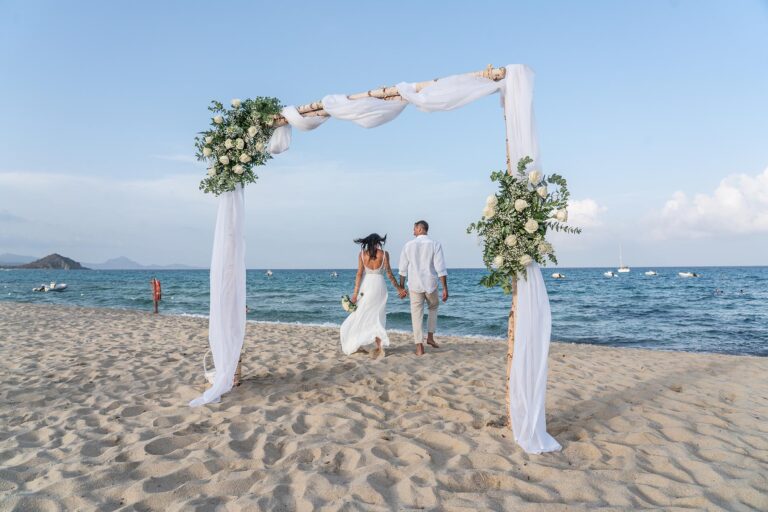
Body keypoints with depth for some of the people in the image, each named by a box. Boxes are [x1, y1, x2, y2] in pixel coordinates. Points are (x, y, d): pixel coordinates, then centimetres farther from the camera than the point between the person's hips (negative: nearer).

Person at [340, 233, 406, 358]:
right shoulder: (384, 254, -1)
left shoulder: (362, 253, 0)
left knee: (361, 315, 12)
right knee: (377, 316, 9)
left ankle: (357, 345, 16)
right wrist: (398, 288, 11)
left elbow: (359, 273, -5)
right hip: (379, 285, 0)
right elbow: (389, 274, -1)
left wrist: (355, 293, -5)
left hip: (365, 286, 0)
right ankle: (379, 346, 2)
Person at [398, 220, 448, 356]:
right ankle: (430, 337, 20)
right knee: (433, 308, 25)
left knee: (416, 315, 6)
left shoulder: (408, 245, 0)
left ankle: (419, 347, 4)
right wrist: (445, 288, -6)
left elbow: (402, 269, 4)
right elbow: (440, 269, -10)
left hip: (414, 286, 0)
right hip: (430, 284, 0)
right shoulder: (435, 245, -5)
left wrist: (401, 287, 13)